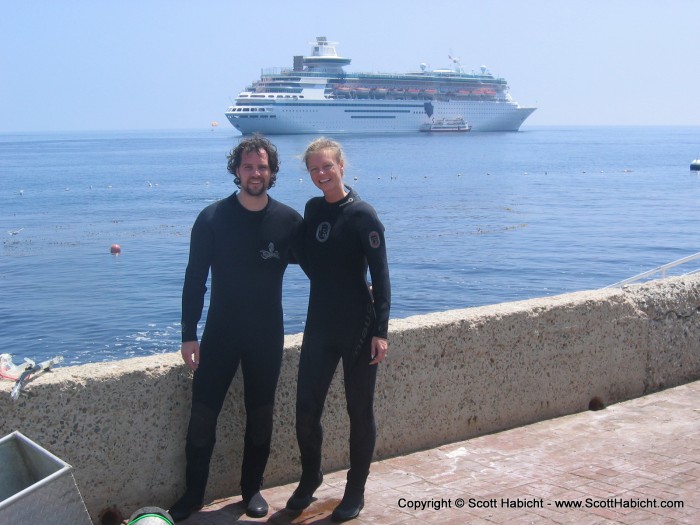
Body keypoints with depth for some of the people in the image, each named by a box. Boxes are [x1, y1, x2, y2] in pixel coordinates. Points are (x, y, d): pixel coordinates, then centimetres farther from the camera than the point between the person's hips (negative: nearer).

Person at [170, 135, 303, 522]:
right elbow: (194, 280, -5)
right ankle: (193, 493, 19)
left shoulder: (288, 221, -5)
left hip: (267, 337, 1)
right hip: (220, 334, -1)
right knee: (202, 416, 2)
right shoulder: (212, 219, -8)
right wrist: (189, 335, -6)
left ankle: (252, 488, 28)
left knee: (260, 416, 11)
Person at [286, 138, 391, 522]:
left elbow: (380, 275, -12)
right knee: (306, 409, 5)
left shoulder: (362, 214, -10)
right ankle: (310, 478, 29)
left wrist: (380, 330, -16)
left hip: (358, 328, -5)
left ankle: (355, 491, 21)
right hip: (319, 325, 5)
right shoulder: (312, 209, 7)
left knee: (360, 412, 6)